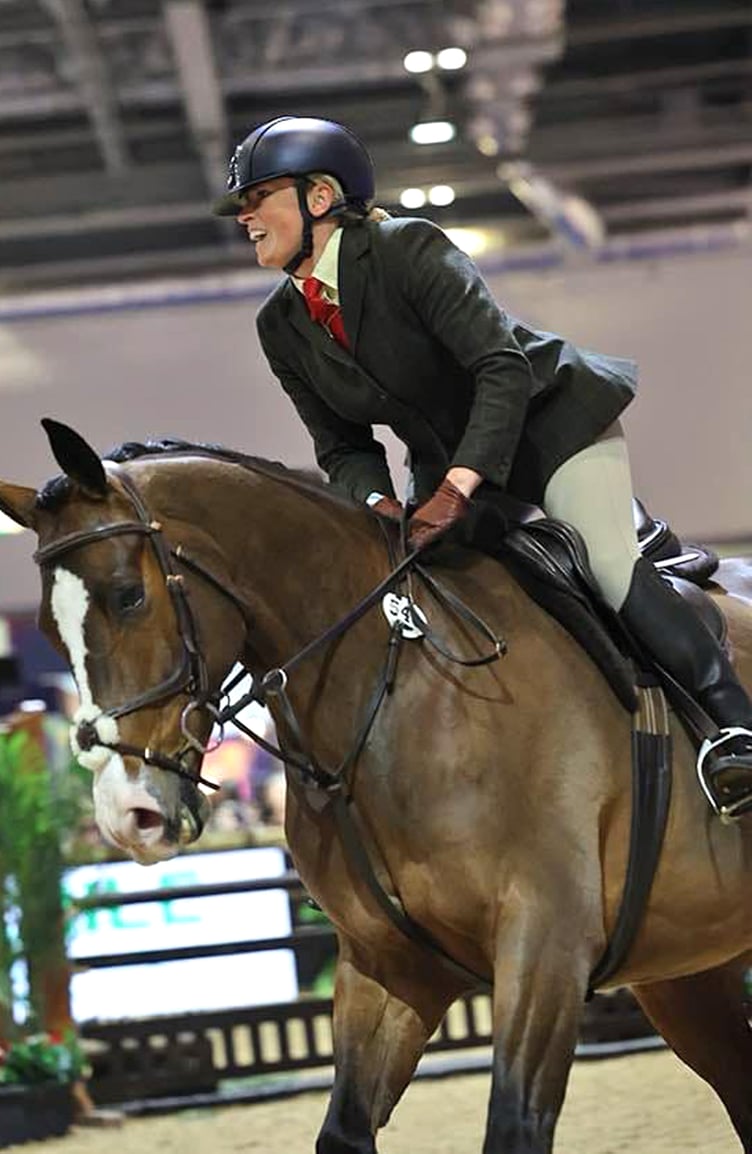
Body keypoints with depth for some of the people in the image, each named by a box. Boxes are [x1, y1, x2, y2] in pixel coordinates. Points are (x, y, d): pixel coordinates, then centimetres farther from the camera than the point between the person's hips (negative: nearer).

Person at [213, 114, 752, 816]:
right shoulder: (282, 328, -4)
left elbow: (505, 369, -29)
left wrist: (456, 490, -36)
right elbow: (342, 448, 0)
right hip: (447, 463, 8)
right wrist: (376, 501, -23)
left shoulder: (408, 249, -23)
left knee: (608, 566, -23)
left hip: (551, 424, -7)